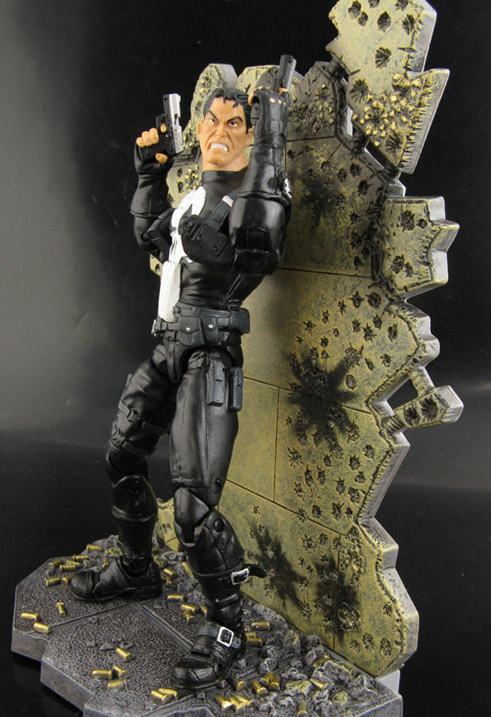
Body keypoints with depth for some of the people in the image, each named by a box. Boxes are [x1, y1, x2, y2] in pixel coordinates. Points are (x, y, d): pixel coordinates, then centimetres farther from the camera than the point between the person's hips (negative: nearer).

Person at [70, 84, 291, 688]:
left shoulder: (251, 193, -8)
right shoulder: (193, 198, 18)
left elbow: (261, 226, -33)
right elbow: (150, 236, 32)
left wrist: (271, 136, -27)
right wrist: (148, 174, 26)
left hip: (208, 356, -9)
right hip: (168, 348, 10)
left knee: (193, 503, -15)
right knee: (122, 457, 22)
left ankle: (227, 628, 6)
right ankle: (137, 570, 44)